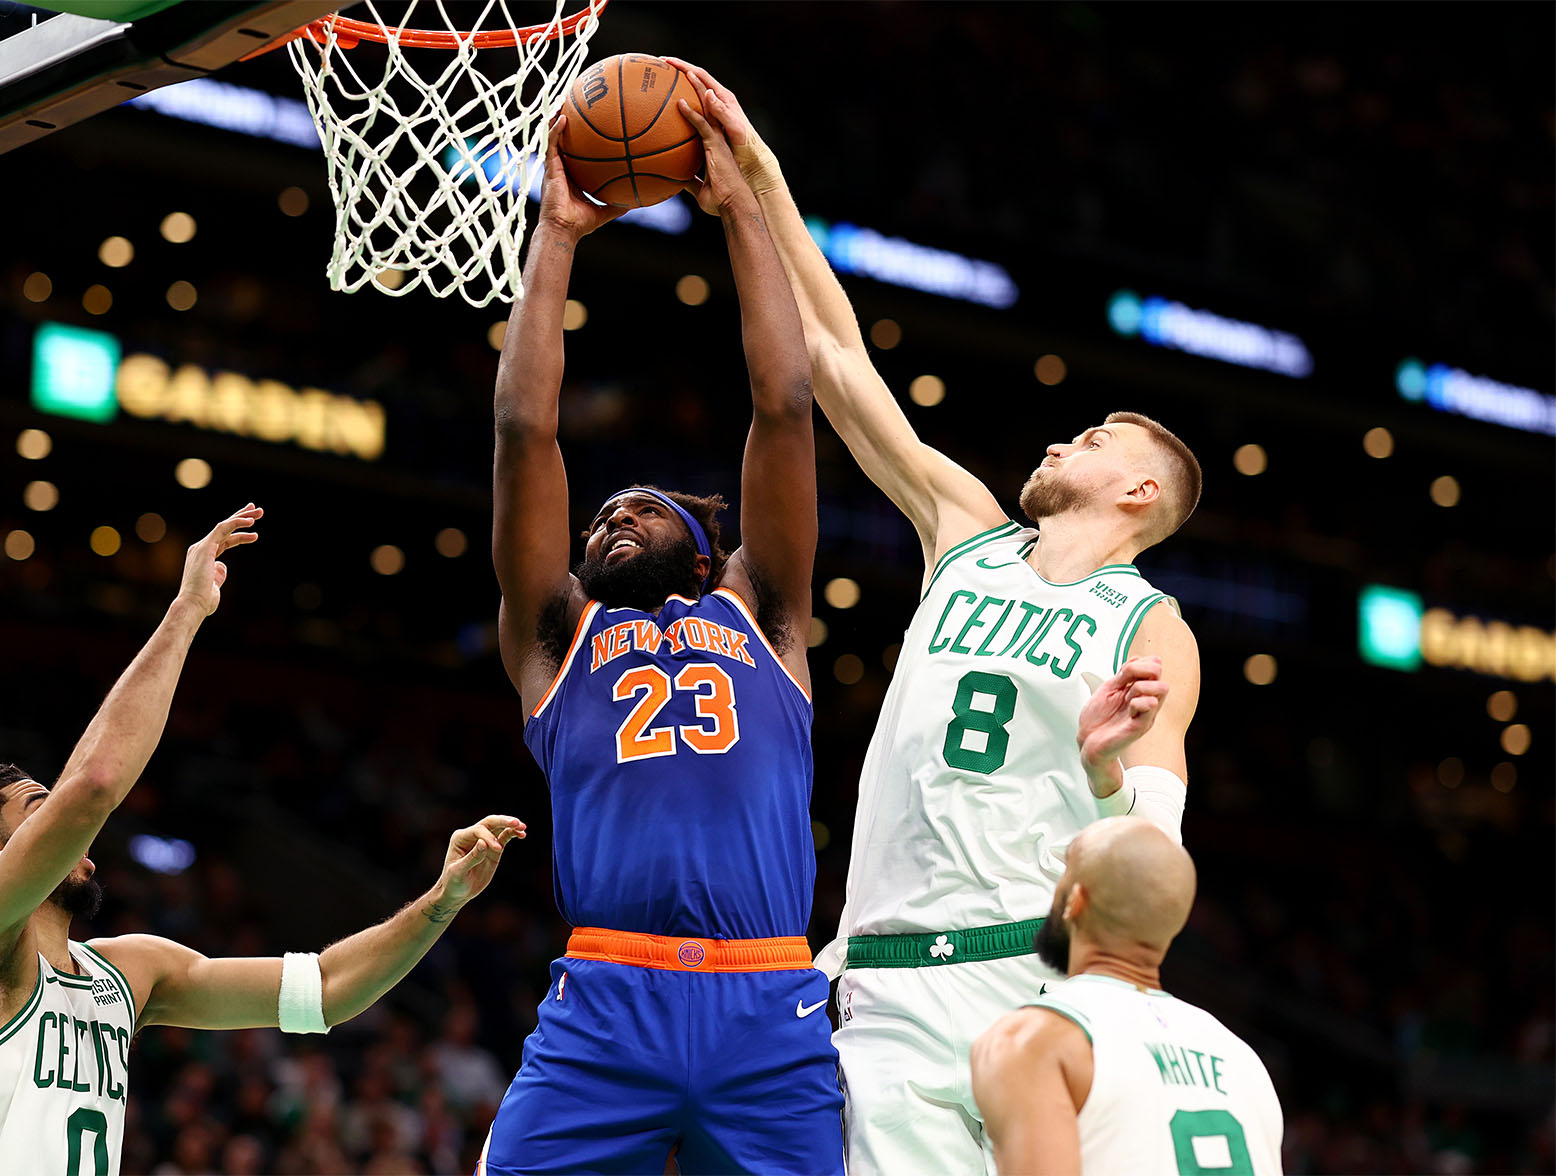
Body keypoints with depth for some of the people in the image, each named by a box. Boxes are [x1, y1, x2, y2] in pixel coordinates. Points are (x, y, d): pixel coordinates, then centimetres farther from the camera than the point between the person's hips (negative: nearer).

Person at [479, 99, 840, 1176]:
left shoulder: (759, 619, 23)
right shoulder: (560, 634, 22)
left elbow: (785, 404, 18)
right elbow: (525, 428, 15)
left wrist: (739, 208, 20)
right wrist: (557, 235, 18)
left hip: (772, 1014, 1)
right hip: (603, 1008, 0)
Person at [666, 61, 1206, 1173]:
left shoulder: (1154, 633, 4)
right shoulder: (969, 535, 16)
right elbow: (837, 358, 15)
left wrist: (1108, 768, -25)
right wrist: (759, 173, 12)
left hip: (1041, 976, -3)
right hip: (890, 985, 3)